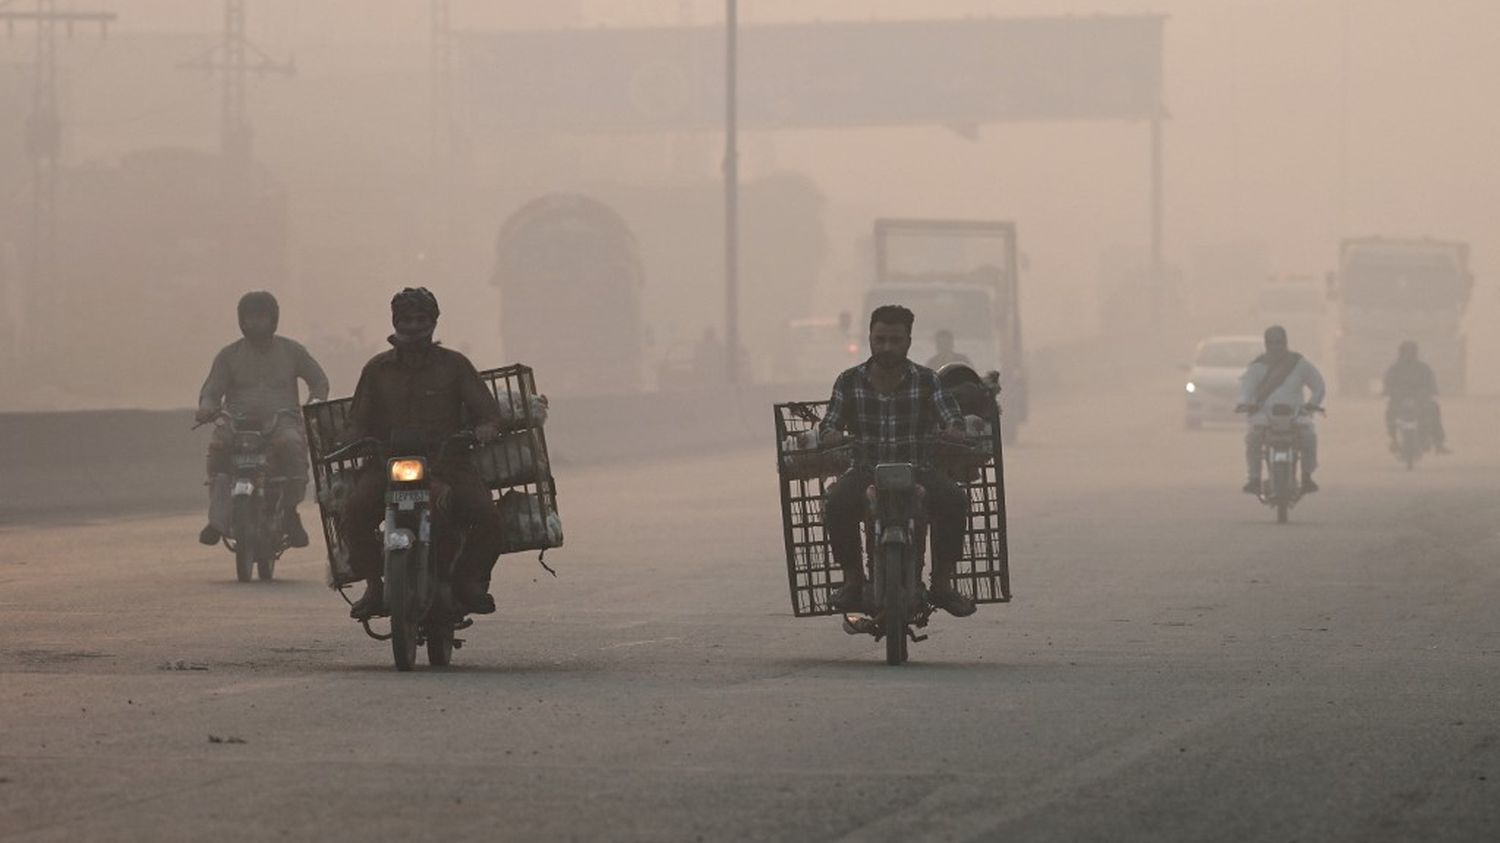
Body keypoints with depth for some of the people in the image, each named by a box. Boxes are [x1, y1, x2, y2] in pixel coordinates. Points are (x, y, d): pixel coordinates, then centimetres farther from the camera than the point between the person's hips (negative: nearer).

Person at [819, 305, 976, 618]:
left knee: (954, 500, -30)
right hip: (866, 473, 0)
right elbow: (829, 425, 3)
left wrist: (954, 430, -30)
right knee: (837, 502, -32)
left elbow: (951, 416, -5)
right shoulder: (850, 382, 4)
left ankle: (942, 583, -16)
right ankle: (852, 578, -15)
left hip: (916, 473, 0)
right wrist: (831, 435, -22)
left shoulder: (926, 381, 1)